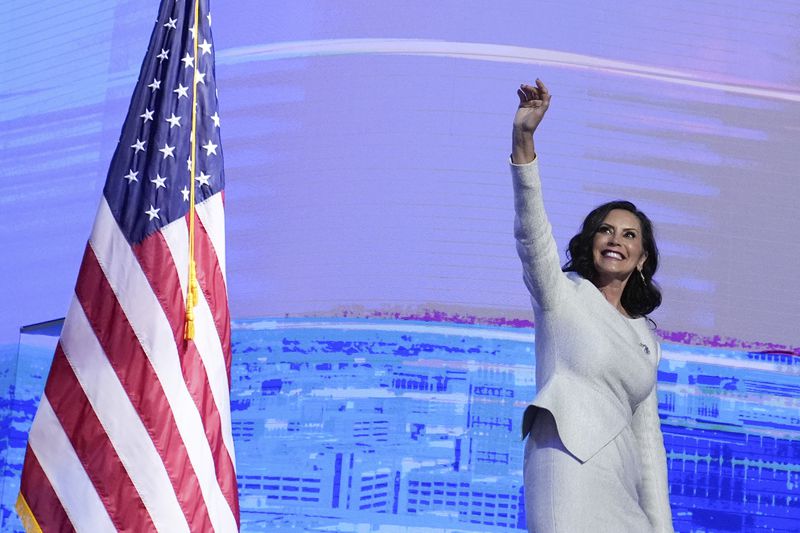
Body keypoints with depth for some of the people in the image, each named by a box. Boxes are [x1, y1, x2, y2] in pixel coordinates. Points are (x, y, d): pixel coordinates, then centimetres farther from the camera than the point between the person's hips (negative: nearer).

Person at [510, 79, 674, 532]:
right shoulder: (563, 294, 8)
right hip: (571, 468, -6)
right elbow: (532, 228, -10)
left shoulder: (646, 338, 22)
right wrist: (524, 139, -25)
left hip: (622, 490, 6)